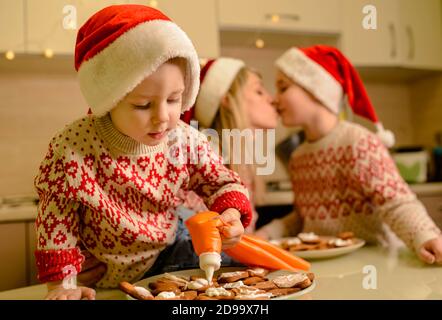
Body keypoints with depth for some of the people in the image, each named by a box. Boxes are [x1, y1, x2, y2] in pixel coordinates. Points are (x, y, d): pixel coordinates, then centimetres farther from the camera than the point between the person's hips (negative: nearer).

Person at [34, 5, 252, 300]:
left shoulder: (186, 140, -17)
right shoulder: (72, 149, -25)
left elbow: (223, 183, -3)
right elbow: (55, 220, -12)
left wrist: (230, 214, -23)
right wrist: (61, 283, -13)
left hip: (169, 258, 1)